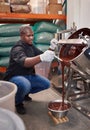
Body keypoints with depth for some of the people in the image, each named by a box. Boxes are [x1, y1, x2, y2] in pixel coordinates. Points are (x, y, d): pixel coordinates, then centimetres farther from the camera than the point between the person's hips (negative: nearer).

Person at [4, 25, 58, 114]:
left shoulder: (30, 45, 4)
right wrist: (41, 58, -63)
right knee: (25, 84, -39)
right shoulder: (18, 48, -24)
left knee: (46, 84, 2)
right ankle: (18, 102, -5)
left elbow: (42, 54, 6)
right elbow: (24, 62, -45)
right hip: (15, 77, -8)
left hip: (28, 75, 8)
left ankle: (24, 93, 21)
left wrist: (51, 48, -15)